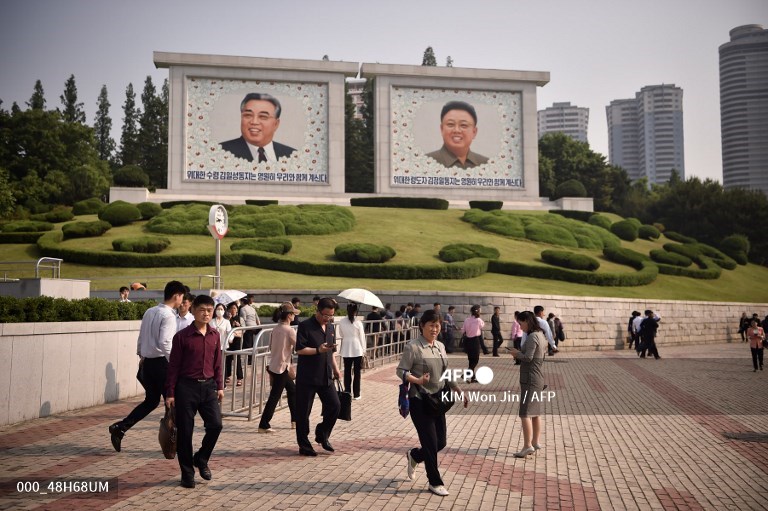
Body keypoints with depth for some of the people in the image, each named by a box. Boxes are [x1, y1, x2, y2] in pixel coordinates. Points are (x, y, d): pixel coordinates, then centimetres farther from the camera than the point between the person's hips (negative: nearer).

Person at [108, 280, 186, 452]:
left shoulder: (149, 312, 9)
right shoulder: (168, 316, -15)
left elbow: (141, 338, 16)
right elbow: (165, 343, -24)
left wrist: (141, 356, 27)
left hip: (147, 362, 8)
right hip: (161, 362, -8)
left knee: (151, 400, 19)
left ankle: (120, 428, 10)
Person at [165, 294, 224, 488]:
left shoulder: (215, 335, 6)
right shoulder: (182, 336, -7)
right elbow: (173, 366, -4)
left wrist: (219, 386, 11)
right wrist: (170, 393, -6)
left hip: (208, 386, 4)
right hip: (187, 386, -3)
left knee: (215, 424, -6)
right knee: (185, 430, 2)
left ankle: (201, 459, 20)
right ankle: (187, 472, 17)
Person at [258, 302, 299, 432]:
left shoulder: (276, 329, 6)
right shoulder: (289, 330, -16)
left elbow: (271, 347, 11)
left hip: (273, 366, 9)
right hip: (281, 367, -9)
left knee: (292, 390, 20)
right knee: (275, 396, -2)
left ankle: (295, 420, 27)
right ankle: (263, 425, 2)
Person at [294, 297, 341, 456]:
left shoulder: (330, 327, 13)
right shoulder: (305, 326, -9)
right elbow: (299, 349, -15)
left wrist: (335, 369, 14)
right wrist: (318, 350, -24)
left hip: (325, 376, 6)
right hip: (307, 377, -6)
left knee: (334, 405, 1)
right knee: (303, 411, 2)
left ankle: (322, 435, 22)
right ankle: (304, 445, 14)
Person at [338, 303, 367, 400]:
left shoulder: (341, 322, -5)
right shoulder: (358, 322, -12)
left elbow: (341, 335, 7)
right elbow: (362, 337, -6)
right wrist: (363, 350, 3)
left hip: (346, 350, 2)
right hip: (357, 350, -2)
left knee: (347, 372, 9)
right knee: (357, 372, 6)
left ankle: (347, 392, 12)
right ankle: (356, 394, 9)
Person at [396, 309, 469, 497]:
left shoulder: (440, 346, 9)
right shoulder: (413, 347, -12)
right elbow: (401, 371, -13)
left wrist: (460, 391, 12)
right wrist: (417, 380, -29)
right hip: (419, 402, -7)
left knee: (441, 442, 10)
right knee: (431, 442, -2)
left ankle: (414, 455, 37)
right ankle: (435, 482, 16)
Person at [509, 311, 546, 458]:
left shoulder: (532, 337, -16)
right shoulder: (540, 335, 13)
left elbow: (528, 357, -24)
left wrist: (517, 353, -6)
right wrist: (519, 354, 9)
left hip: (530, 379, -10)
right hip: (538, 379, 10)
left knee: (525, 413, -9)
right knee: (535, 412, 15)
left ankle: (527, 445, -11)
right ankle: (535, 443, 22)